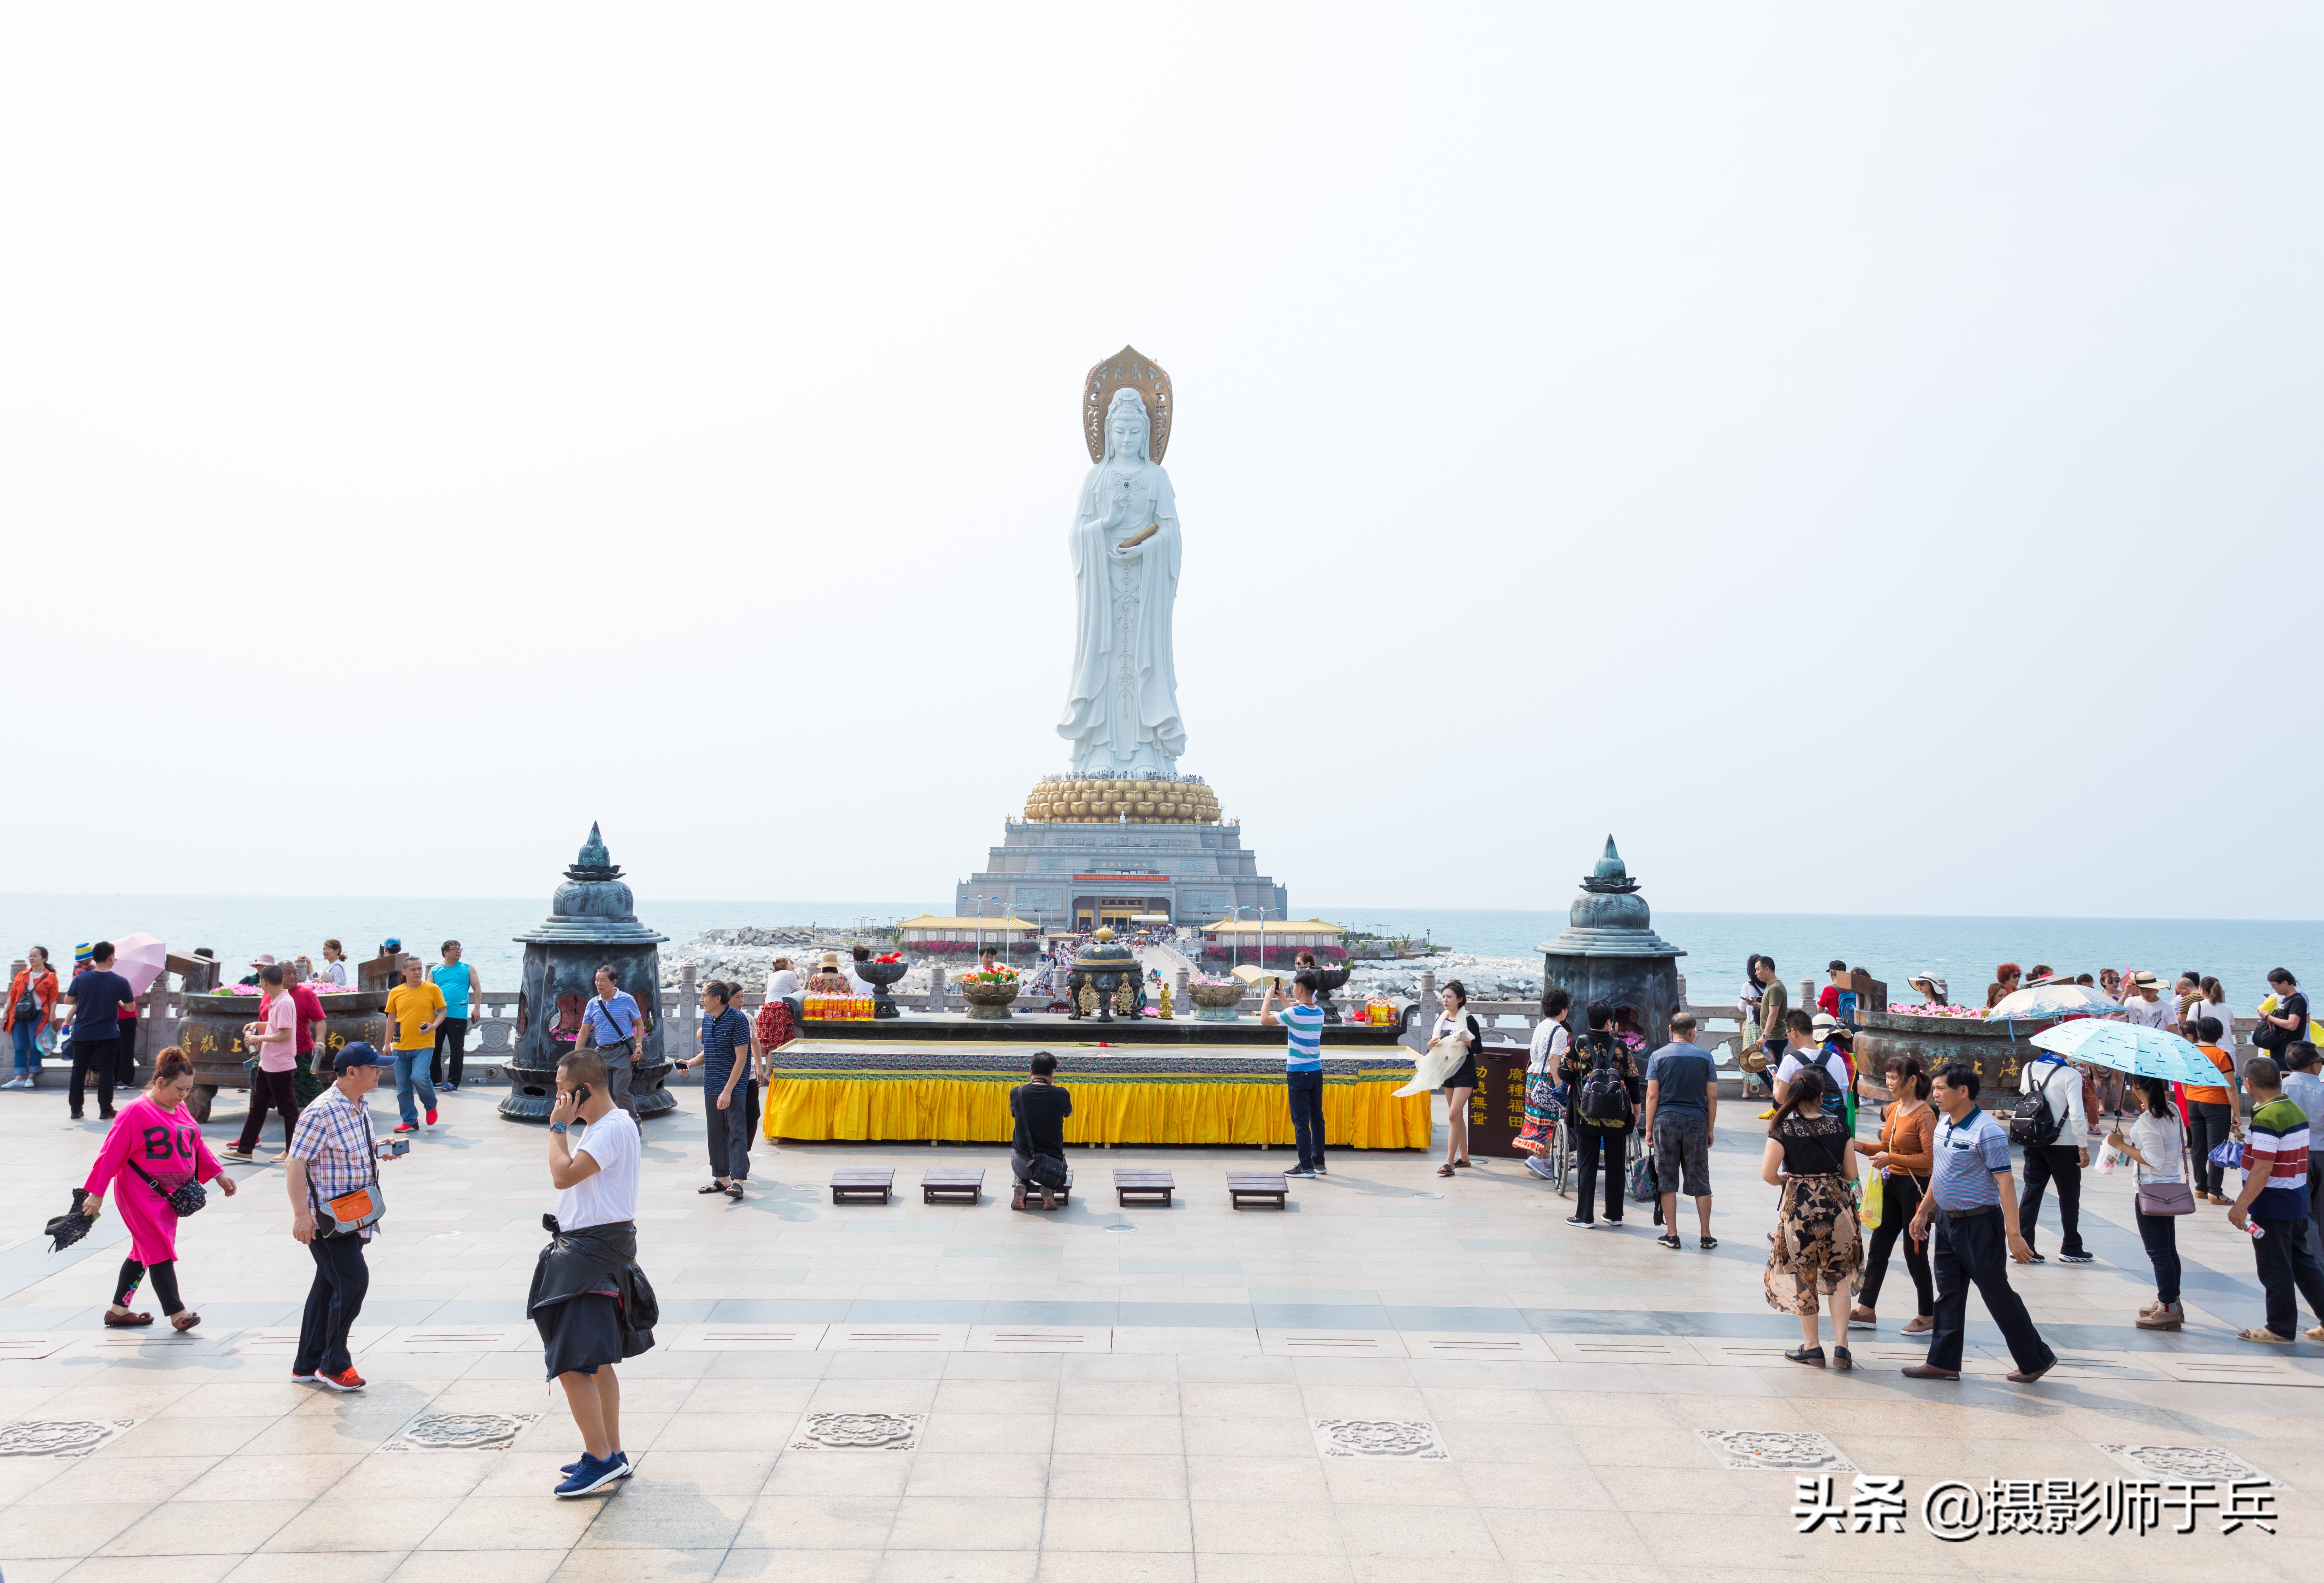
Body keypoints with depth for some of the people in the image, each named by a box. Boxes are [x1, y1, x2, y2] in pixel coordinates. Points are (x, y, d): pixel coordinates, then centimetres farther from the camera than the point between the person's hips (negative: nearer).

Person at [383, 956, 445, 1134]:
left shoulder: (432, 989, -1)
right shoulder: (395, 993, 6)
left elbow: (442, 1011, 5)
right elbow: (391, 1019, 13)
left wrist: (433, 1026, -14)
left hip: (424, 1046, -3)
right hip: (401, 1047, 3)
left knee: (419, 1078, -21)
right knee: (403, 1087, 5)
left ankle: (431, 1106, 8)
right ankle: (410, 1121, 19)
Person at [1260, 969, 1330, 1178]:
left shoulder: (1294, 1013, -18)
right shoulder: (1319, 1012, 4)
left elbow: (1265, 1019, -9)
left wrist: (1270, 995, 3)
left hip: (1299, 1074, -7)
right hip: (1317, 1072, 7)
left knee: (1301, 1121, -3)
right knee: (1317, 1118, 13)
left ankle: (1306, 1167, -1)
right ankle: (1319, 1162, 20)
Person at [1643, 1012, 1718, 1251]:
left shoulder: (1658, 1057, -1)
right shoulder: (1705, 1058, 2)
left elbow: (1652, 1096, -4)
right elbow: (1712, 1097, 3)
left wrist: (1648, 1129, 1)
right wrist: (1710, 1130, 11)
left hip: (1666, 1121, -1)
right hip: (1697, 1123, 1)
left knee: (1668, 1181, 5)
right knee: (1700, 1181, 8)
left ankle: (1672, 1235, 6)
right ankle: (1707, 1236, 11)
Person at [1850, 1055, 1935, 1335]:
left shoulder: (1924, 1115, -18)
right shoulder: (1893, 1109, 7)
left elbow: (1931, 1159, -24)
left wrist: (1891, 1159, -25)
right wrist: (1861, 1147, 3)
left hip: (1916, 1187, -9)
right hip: (1892, 1185, 9)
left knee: (1915, 1253, 1)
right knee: (1878, 1248, 11)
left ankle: (1928, 1316, 16)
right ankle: (1866, 1311, 18)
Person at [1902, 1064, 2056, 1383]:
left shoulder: (1987, 1131, -19)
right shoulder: (1944, 1126, 7)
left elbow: (2005, 1183, -21)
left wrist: (2014, 1233, -23)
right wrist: (1923, 1212, 24)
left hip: (1979, 1224, -8)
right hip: (1946, 1220, 8)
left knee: (1998, 1294, 3)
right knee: (1949, 1294, 11)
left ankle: (2036, 1360, 19)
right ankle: (1944, 1362, 18)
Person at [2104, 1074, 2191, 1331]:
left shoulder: (2148, 1120, -19)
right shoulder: (2172, 1112, 6)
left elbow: (2154, 1160, -22)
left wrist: (2121, 1145, -14)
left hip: (2151, 1190, -9)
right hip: (2172, 1187, 9)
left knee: (2158, 1252, -4)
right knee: (2168, 1250, 16)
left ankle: (2168, 1310, -1)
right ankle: (2171, 1303, 25)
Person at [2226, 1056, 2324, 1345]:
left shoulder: (2266, 1119, -23)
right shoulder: (2297, 1112, 6)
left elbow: (2262, 1170, -25)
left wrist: (2241, 1206, -20)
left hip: (2272, 1207, -9)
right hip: (2297, 1203, 9)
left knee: (2275, 1270, 3)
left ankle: (2281, 1328, 13)